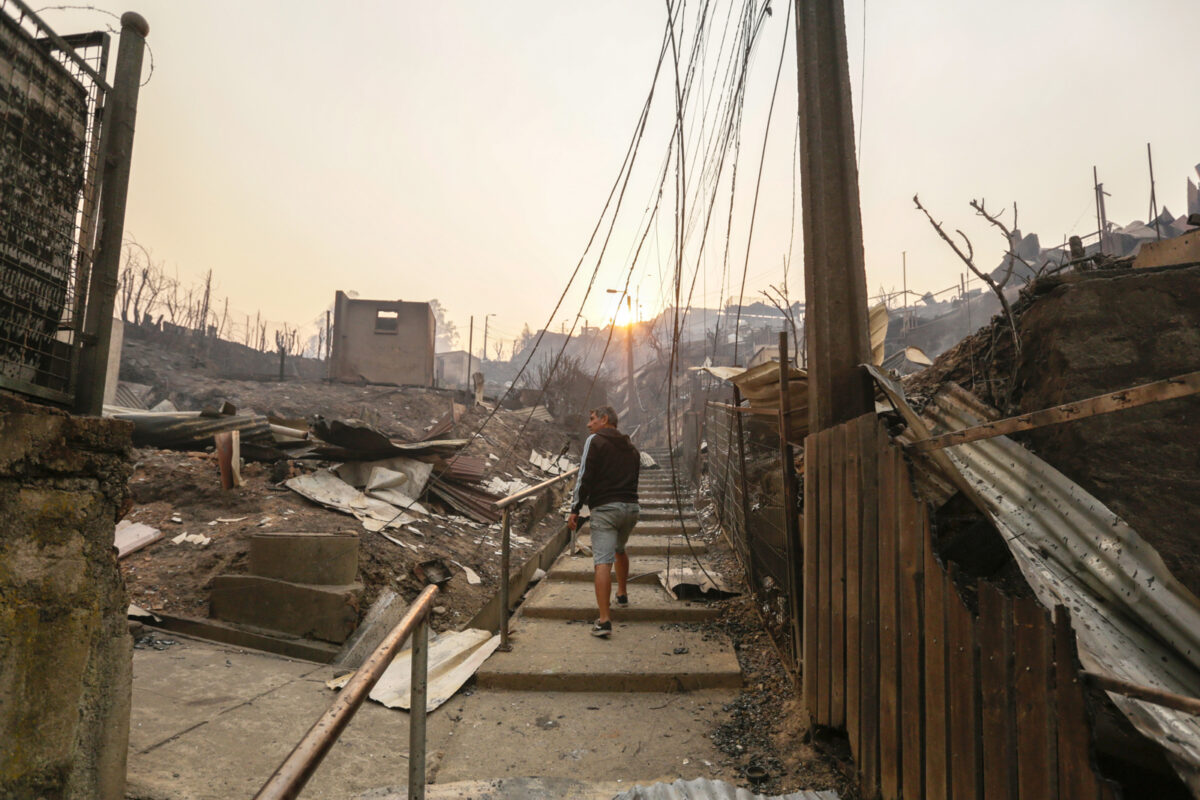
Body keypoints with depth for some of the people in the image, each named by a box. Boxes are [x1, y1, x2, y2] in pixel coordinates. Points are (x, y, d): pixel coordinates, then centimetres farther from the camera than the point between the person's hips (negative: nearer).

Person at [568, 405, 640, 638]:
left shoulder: (594, 441, -1)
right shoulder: (631, 447, 18)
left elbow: (585, 477, -8)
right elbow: (634, 478, 18)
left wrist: (575, 509, -4)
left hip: (605, 508, -7)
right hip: (631, 508, 7)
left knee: (603, 562, -10)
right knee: (619, 550, 31)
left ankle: (604, 621, -16)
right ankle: (622, 594, 46)